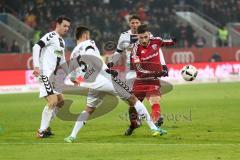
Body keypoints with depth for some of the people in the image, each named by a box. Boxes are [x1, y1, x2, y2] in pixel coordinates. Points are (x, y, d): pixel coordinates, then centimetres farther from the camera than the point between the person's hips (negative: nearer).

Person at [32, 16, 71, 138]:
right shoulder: (51, 36, -8)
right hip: (45, 74, -10)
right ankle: (41, 131, -10)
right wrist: (36, 66, -30)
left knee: (60, 101, 14)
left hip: (54, 76, 10)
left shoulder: (62, 41, 20)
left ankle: (45, 127, 22)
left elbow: (62, 61, 28)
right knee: (53, 101, -16)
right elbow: (36, 47, -21)